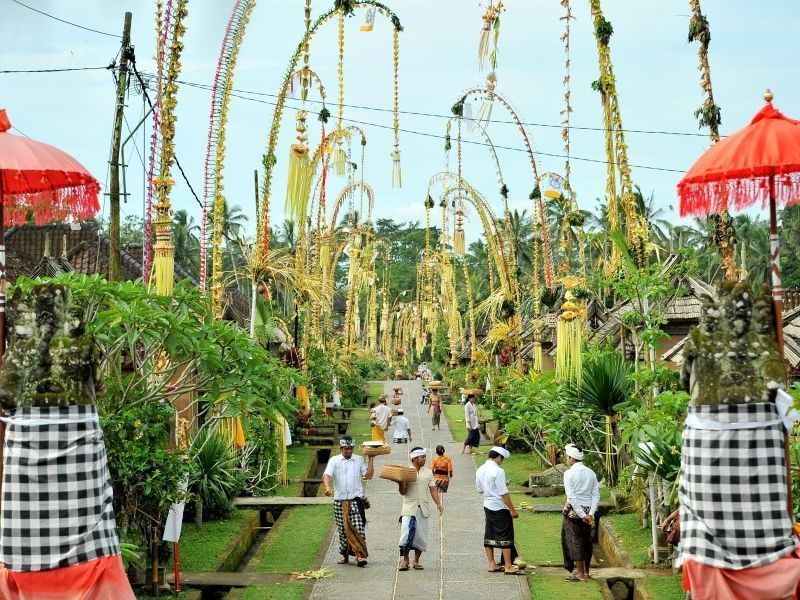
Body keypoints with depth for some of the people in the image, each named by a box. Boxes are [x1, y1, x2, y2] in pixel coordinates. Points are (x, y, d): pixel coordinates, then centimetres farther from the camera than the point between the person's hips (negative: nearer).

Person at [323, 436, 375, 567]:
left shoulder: (359, 460, 7)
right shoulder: (334, 460, 4)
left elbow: (368, 475, -1)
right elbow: (327, 475, -9)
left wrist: (370, 459, -2)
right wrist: (327, 487, -28)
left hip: (356, 499, -1)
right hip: (339, 500, 1)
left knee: (358, 527, -12)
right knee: (342, 529, 7)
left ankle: (360, 555, -16)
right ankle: (345, 556, 18)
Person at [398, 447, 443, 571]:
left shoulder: (428, 472, 10)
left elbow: (433, 489, 7)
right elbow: (403, 492, 0)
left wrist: (438, 504, -5)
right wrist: (401, 481, -17)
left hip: (423, 508, 3)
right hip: (409, 508, -3)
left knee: (421, 535, 4)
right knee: (407, 532, -11)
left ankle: (416, 561, 16)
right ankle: (405, 560, 2)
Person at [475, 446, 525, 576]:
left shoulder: (480, 470, 5)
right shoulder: (498, 471, -19)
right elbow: (504, 493, -20)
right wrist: (512, 510, -13)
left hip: (487, 506, 8)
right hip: (500, 508, -8)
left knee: (489, 535, 13)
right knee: (505, 536, -1)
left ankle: (492, 564, 20)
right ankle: (508, 566, 2)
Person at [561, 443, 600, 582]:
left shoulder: (569, 473, -12)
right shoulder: (591, 473, 5)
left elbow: (571, 496, -18)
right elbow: (596, 495, 0)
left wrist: (582, 515, -16)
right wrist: (591, 513, -6)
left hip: (574, 510, -6)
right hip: (588, 509, 6)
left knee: (574, 540, 4)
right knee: (586, 540, 16)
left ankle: (580, 574, 7)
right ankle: (586, 571, 26)